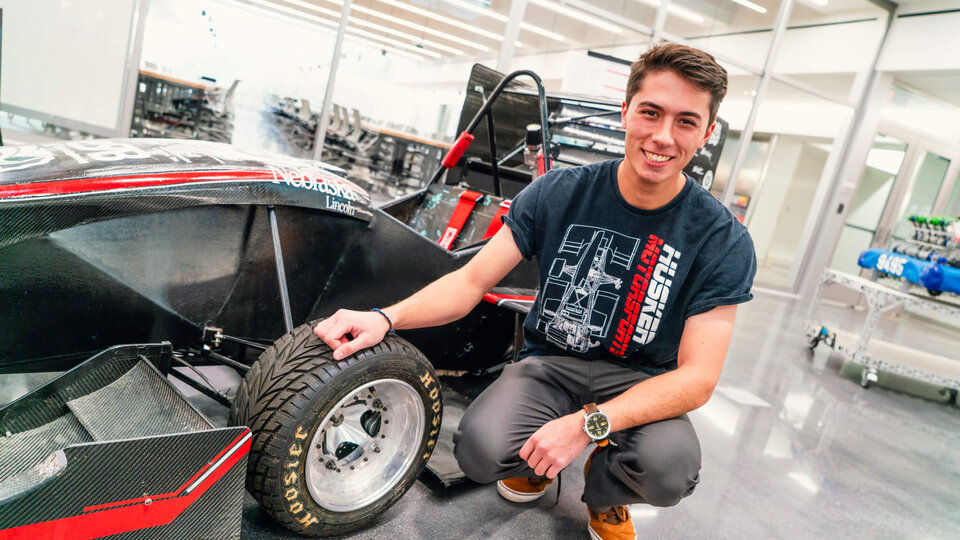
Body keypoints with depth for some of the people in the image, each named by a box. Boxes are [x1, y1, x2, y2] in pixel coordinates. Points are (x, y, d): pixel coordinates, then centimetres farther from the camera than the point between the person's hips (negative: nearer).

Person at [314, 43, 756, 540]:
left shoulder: (723, 241, -12)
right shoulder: (558, 193, -8)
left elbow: (697, 377, -16)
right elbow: (472, 280, -7)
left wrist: (589, 424, -29)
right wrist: (387, 318, -24)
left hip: (639, 381, 0)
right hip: (550, 363, 1)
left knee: (670, 470, -32)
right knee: (481, 450, -28)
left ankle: (603, 492, 7)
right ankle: (538, 457, 12)